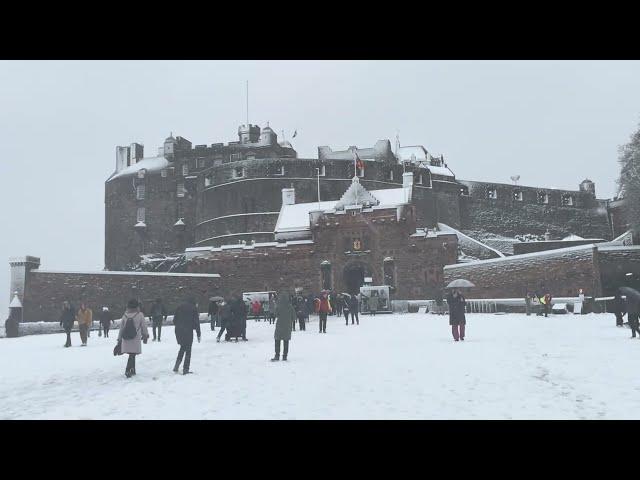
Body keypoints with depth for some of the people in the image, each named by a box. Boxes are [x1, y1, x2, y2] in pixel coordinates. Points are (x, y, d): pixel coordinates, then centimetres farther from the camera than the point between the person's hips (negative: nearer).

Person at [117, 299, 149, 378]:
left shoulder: (125, 315, 2)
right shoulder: (140, 315, -5)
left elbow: (121, 328, 7)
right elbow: (143, 326, 3)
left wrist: (119, 339, 14)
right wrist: (145, 336, 19)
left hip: (126, 340, 4)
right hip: (135, 339, -4)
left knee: (132, 355, 15)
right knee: (132, 356, -1)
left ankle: (132, 370, 23)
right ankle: (128, 370, -16)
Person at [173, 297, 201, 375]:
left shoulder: (180, 307, 10)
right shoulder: (194, 308, -3)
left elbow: (174, 319, 10)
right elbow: (196, 322, -5)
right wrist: (198, 334, -1)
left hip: (178, 331, 5)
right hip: (188, 331, -5)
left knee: (182, 347, 22)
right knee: (188, 350, 5)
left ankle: (176, 366, 13)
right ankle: (185, 369, 4)